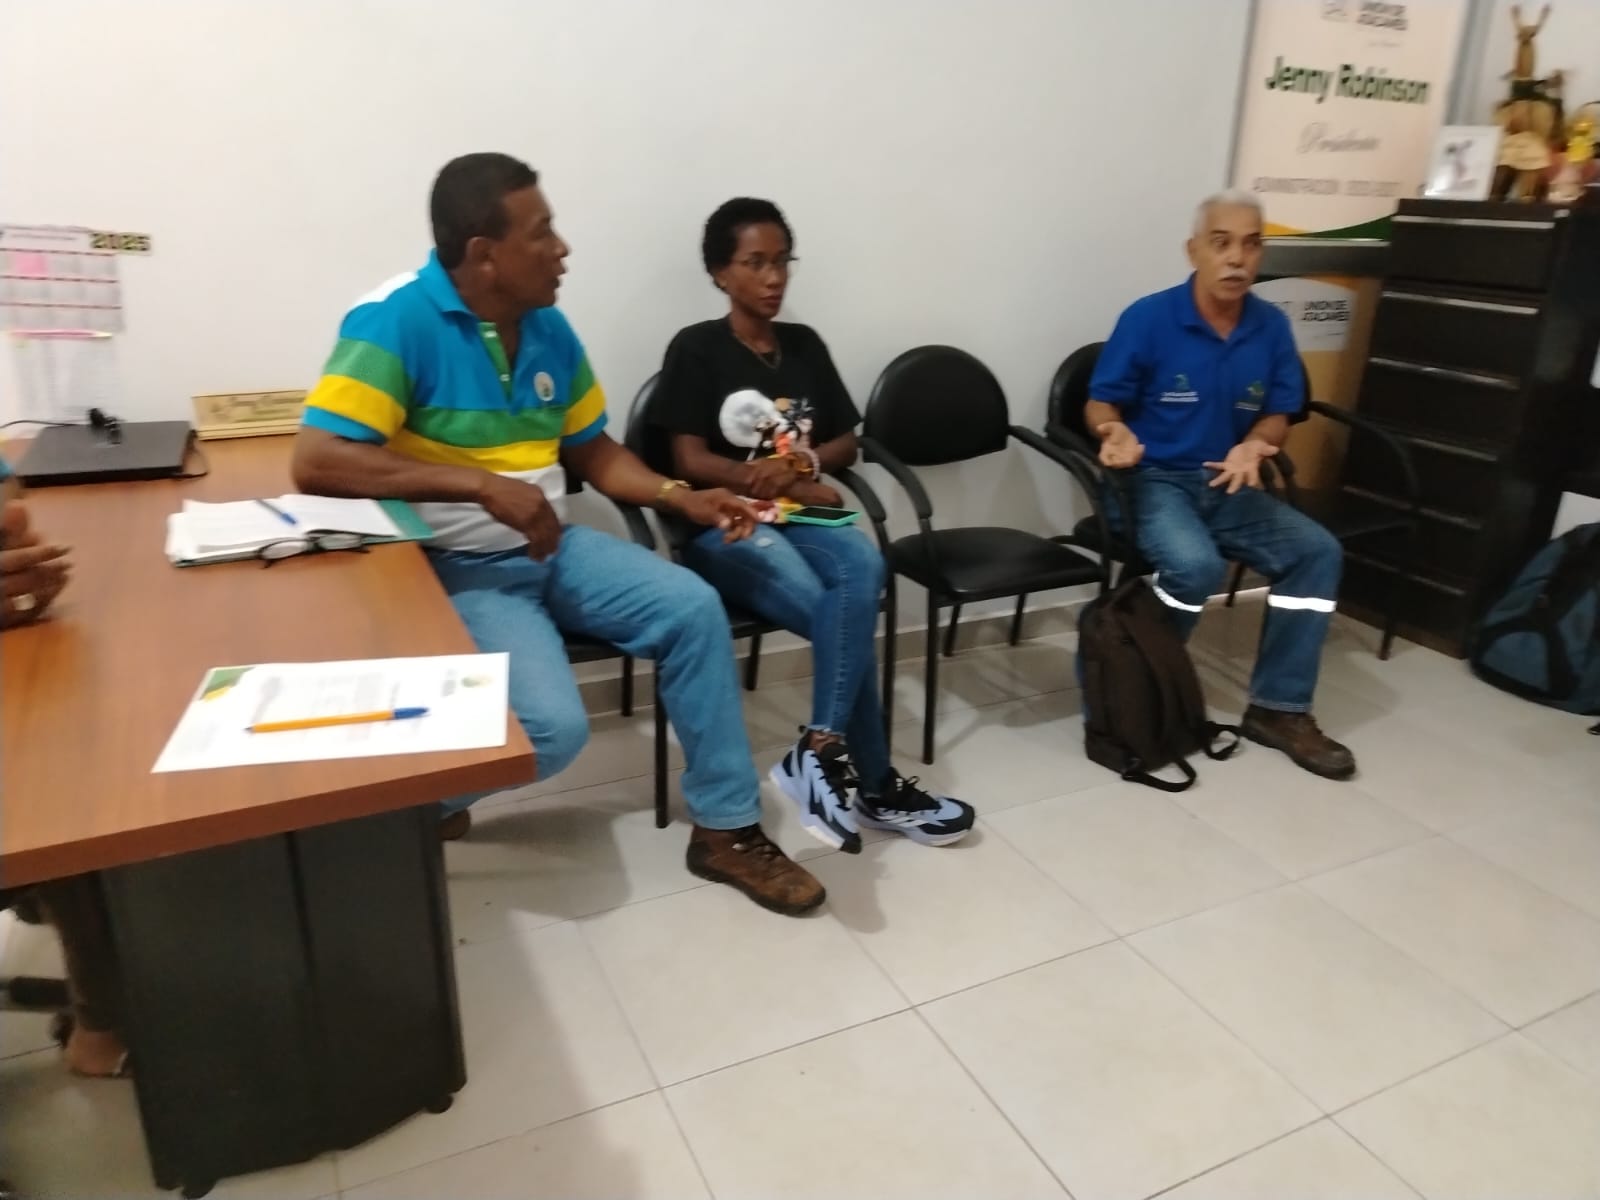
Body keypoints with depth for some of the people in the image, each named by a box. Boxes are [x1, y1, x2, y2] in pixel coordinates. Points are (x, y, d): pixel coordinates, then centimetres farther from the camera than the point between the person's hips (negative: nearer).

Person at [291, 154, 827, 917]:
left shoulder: (547, 326, 5)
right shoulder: (396, 322, -17)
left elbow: (591, 451, 14)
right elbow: (316, 462, -27)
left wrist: (681, 497, -3)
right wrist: (482, 485, -31)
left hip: (551, 548, 7)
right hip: (454, 567, -7)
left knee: (693, 609, -10)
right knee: (553, 726, -25)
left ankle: (726, 829, 2)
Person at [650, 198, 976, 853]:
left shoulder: (806, 345, 16)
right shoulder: (697, 349, 0)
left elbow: (847, 442, 16)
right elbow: (690, 461, -7)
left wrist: (799, 462, -6)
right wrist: (792, 482, -12)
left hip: (799, 515, 5)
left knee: (864, 567, -31)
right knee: (849, 612, -29)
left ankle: (821, 751, -27)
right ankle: (873, 783, -21)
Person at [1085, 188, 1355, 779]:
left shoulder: (1271, 327, 4)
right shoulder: (1147, 318, -9)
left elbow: (1277, 416, 8)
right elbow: (1099, 405, -6)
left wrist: (1254, 445, -15)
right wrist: (1117, 432, -30)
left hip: (1229, 484, 6)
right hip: (1155, 480, -5)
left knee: (1318, 551, -13)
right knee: (1196, 565, -33)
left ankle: (1278, 708, -4)